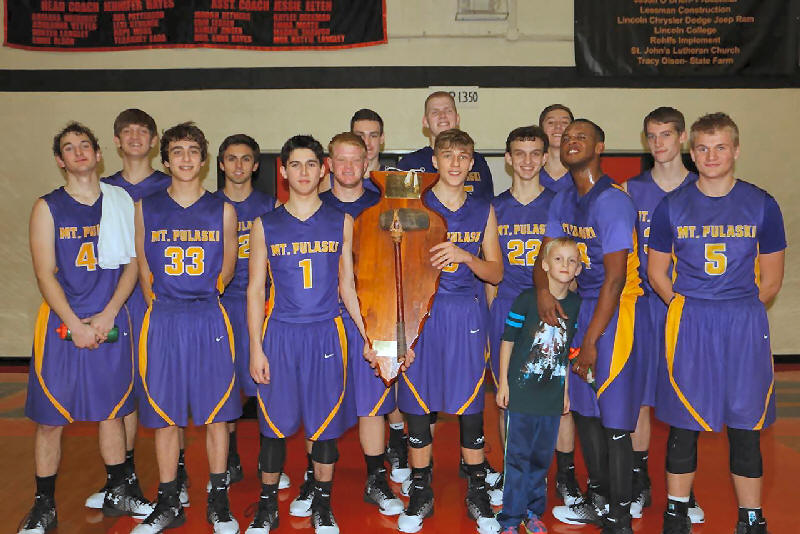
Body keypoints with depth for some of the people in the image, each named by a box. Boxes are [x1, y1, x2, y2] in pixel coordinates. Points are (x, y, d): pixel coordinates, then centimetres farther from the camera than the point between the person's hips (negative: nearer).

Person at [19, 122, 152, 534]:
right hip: (61, 323, -1)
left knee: (111, 411, 12)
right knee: (49, 418, 3)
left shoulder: (121, 203, 5)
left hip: (111, 323, 1)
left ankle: (118, 493, 26)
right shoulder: (48, 207, 1)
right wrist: (76, 325, -12)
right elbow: (45, 273, -4)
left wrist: (106, 317, -8)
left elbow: (132, 264, 2)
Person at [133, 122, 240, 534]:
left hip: (209, 319, -1)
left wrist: (202, 297, 12)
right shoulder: (146, 208, 6)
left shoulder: (222, 210, 4)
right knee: (164, 415, 7)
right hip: (162, 319, 1)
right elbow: (142, 266, 12)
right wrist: (159, 304, 8)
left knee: (216, 414, 3)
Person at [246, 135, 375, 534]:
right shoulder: (265, 225, 4)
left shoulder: (341, 223, 6)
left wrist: (366, 337, 3)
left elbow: (347, 286, 10)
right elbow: (255, 289, 5)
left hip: (326, 332, 0)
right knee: (275, 424, 6)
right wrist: (255, 348, -2)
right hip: (279, 334, 0)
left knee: (325, 422, 7)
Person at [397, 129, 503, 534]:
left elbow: (496, 273, 6)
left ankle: (477, 493, 23)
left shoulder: (483, 210, 9)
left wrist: (465, 256, -11)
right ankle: (420, 494, 22)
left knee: (470, 407, 5)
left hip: (467, 316, 1)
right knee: (417, 406, 5)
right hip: (420, 313, -1)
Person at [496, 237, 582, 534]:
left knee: (542, 457, 13)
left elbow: (569, 350, 12)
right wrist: (503, 382, -4)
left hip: (552, 395, 4)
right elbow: (507, 340, -3)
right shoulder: (527, 299, -8)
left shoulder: (575, 305, 4)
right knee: (518, 456, 2)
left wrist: (566, 390, 14)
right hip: (522, 392, -4)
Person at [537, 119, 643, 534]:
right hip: (582, 304, 8)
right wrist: (542, 290, -10)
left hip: (617, 310, -8)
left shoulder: (612, 201, -16)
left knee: (614, 417, -3)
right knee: (583, 406, 14)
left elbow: (615, 278, -19)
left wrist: (591, 340, -18)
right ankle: (598, 499, 32)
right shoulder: (562, 201, 10)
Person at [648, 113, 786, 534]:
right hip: (688, 325, 0)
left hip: (745, 326, 0)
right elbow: (657, 272, 8)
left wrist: (740, 311, 1)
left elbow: (771, 279, 8)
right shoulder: (672, 206, 2)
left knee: (746, 426, 6)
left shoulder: (762, 205, 3)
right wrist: (690, 310, 1)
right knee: (683, 424, 6)